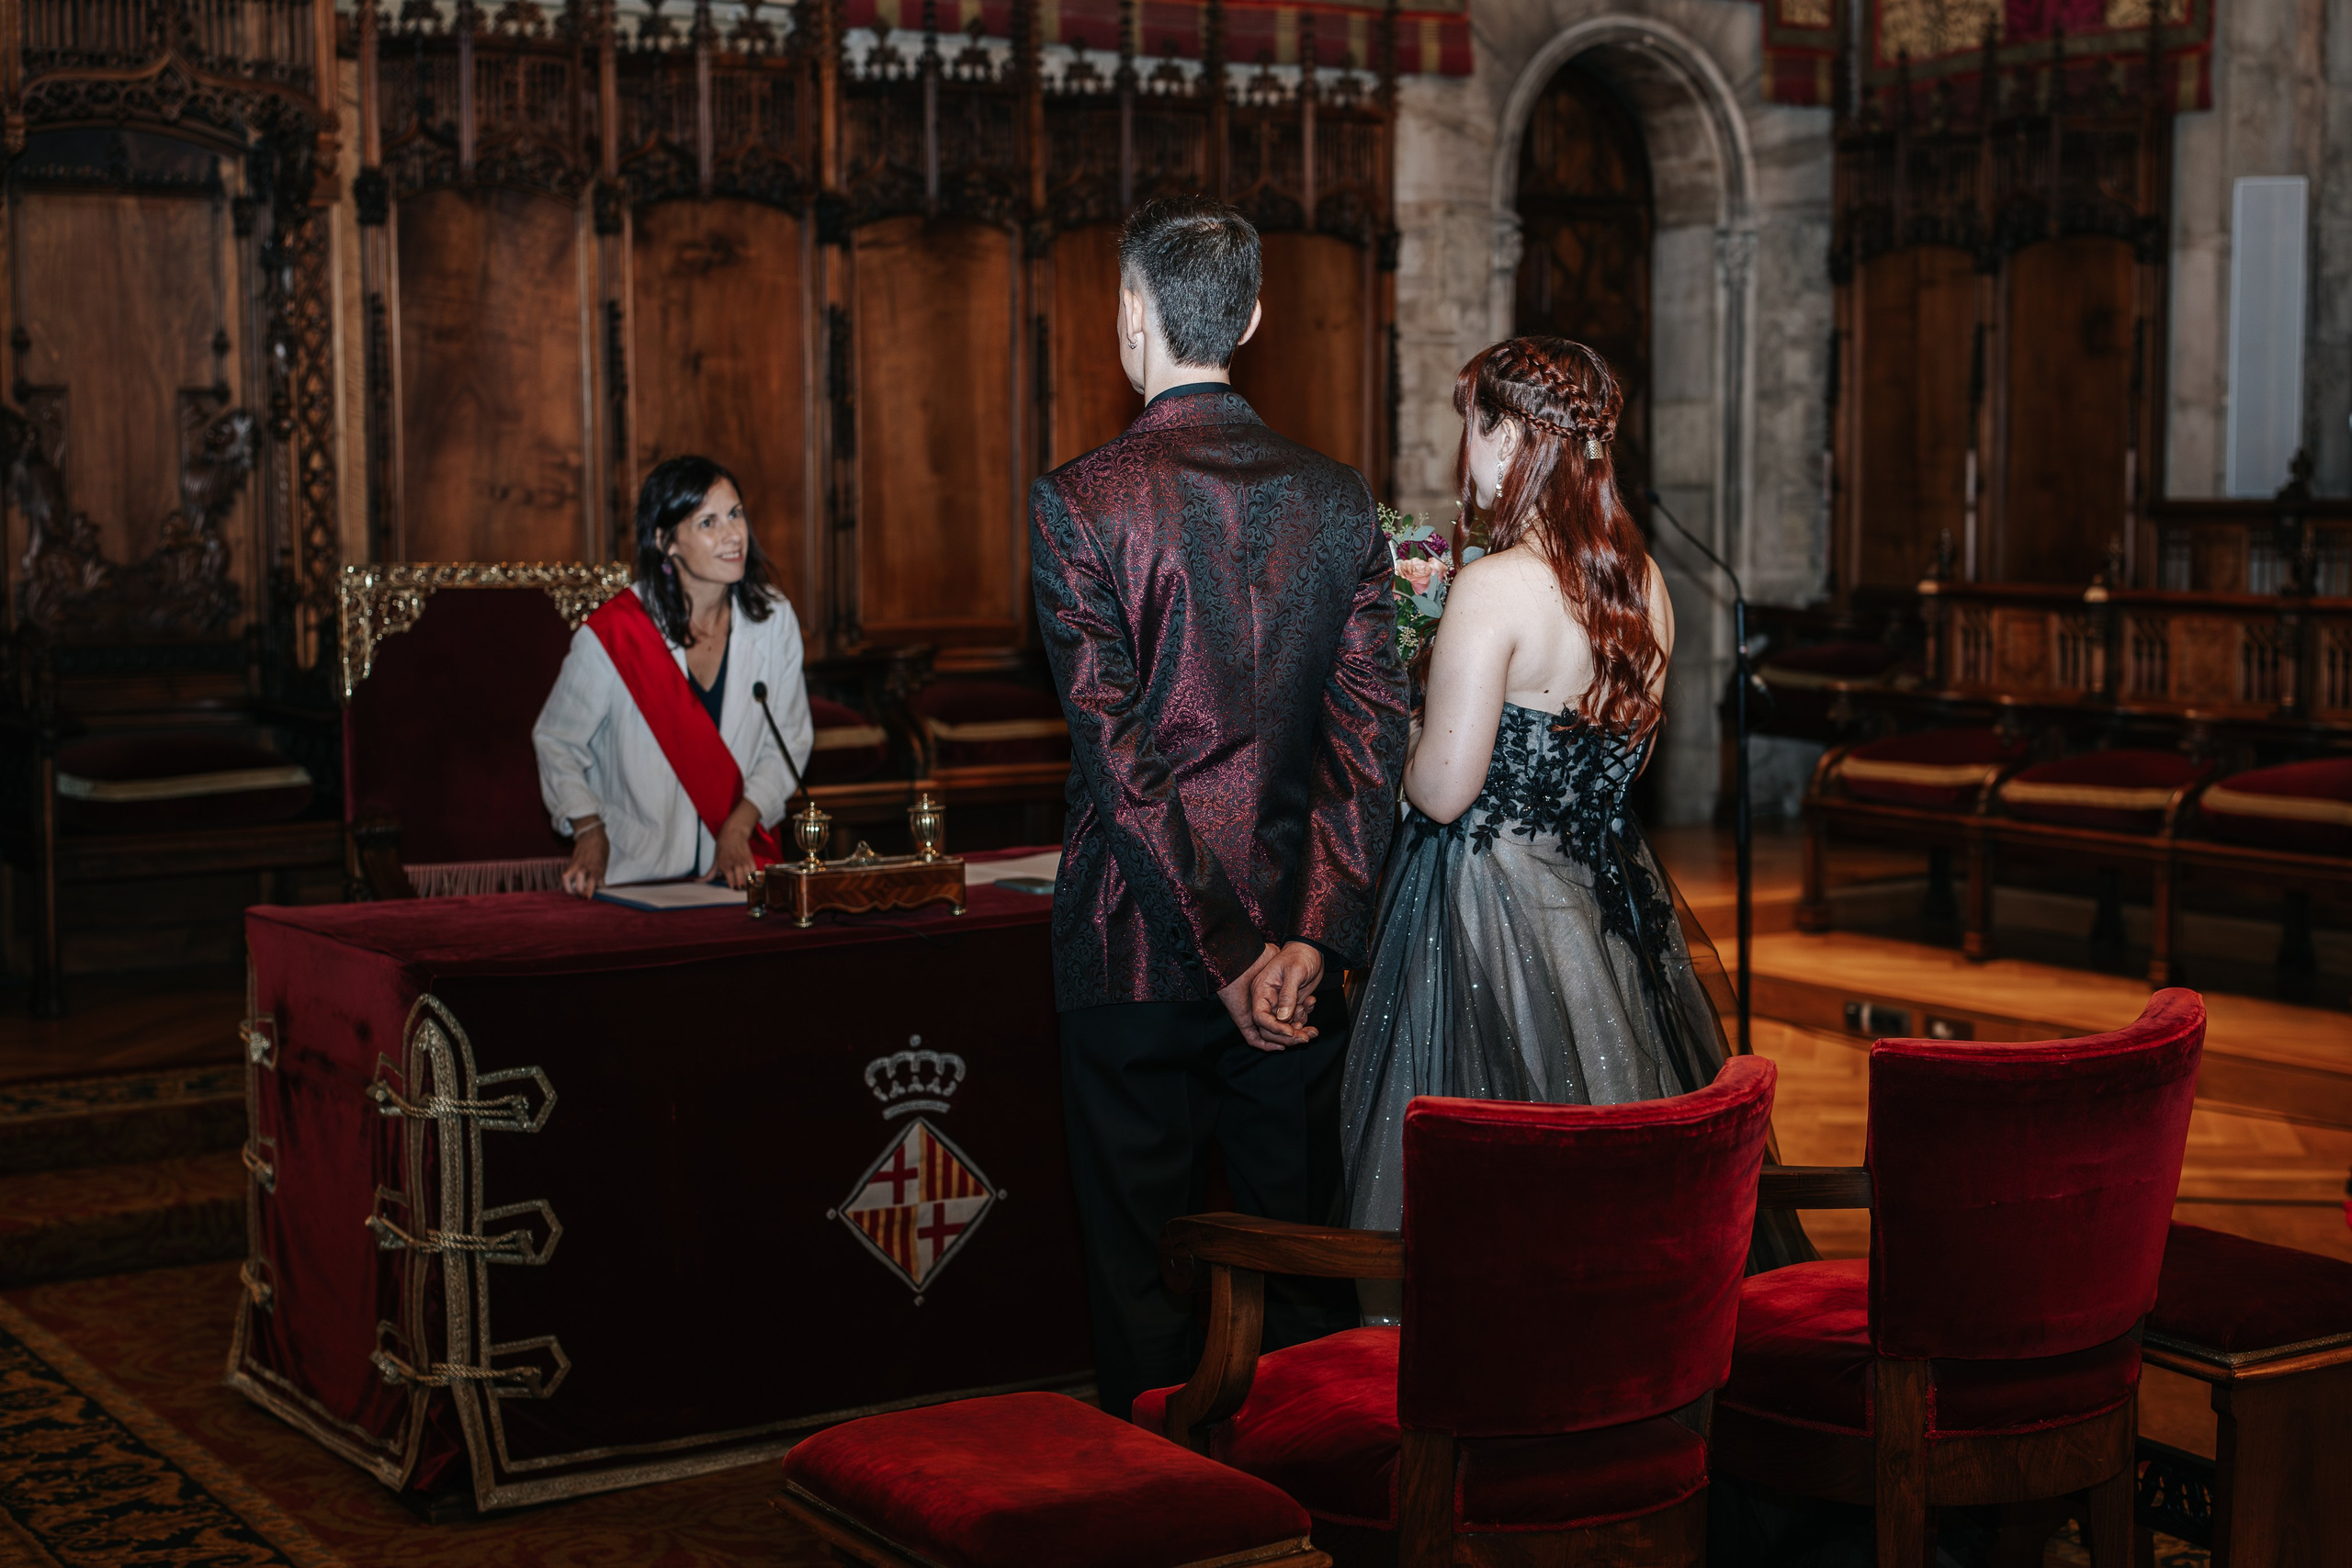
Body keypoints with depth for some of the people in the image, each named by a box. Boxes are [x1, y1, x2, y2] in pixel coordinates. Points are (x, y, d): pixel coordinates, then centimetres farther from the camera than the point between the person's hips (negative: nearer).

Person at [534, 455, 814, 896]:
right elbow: (556, 741, 4)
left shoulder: (773, 618, 0)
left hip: (738, 863, 2)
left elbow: (790, 741, 9)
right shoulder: (613, 634, -10)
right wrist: (588, 830, -8)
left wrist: (740, 824, -4)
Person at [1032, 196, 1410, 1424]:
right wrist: (1306, 939, -9)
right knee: (1300, 1265, 13)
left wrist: (1223, 952, -13)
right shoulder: (1337, 499, 2)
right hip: (1300, 944, 4)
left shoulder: (1080, 501, -10)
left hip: (1138, 951, -4)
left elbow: (1118, 752, -15)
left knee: (1142, 1275, 7)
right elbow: (1371, 736, -4)